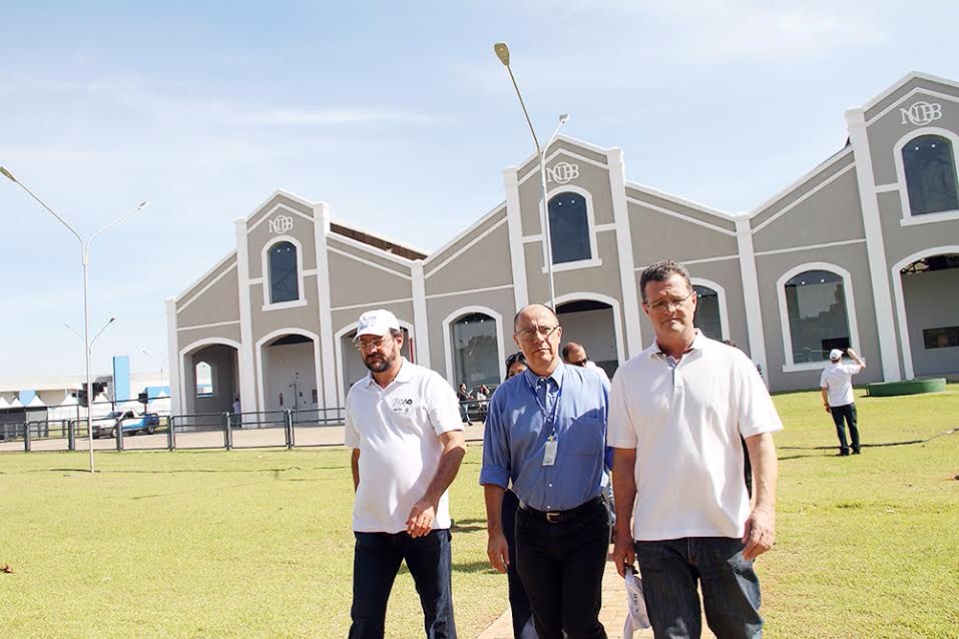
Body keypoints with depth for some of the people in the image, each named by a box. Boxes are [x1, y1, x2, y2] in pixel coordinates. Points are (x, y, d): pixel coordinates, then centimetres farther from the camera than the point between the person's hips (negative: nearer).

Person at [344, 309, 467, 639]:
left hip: (425, 522, -4)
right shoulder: (356, 394, 11)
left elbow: (456, 445, -12)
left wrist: (430, 502, -21)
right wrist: (362, 502, 14)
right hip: (371, 525, 4)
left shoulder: (428, 384, -5)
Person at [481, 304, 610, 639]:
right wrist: (495, 532, 0)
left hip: (585, 524, -2)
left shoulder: (594, 386, -2)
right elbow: (495, 470, 3)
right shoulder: (505, 396, 1)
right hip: (532, 527, 2)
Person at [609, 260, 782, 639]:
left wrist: (764, 507, -15)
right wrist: (622, 531, 5)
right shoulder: (629, 375, 3)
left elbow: (760, 439, -2)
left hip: (725, 527, -1)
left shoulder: (731, 363, 0)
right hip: (657, 534, 1)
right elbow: (624, 458, 5)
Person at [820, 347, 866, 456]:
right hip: (848, 402, 0)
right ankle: (856, 448, 12)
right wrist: (853, 354, 14)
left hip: (834, 405, 0)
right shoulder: (846, 368, -8)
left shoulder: (826, 372, -5)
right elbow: (862, 365, 7)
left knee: (840, 426, 4)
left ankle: (844, 449, 1)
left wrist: (826, 403, 5)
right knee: (853, 425, 10)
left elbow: (823, 389, -4)